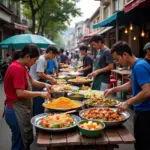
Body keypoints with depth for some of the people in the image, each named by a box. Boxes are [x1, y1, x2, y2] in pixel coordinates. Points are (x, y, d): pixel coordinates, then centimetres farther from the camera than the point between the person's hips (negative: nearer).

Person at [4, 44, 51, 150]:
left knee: (27, 140, 21)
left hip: (22, 109, 10)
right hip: (17, 111, -10)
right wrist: (40, 94, -18)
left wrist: (44, 85, 3)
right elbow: (20, 93, -26)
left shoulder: (22, 67, 9)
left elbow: (31, 81, 20)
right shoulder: (17, 68, -22)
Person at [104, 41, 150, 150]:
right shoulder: (136, 65, 7)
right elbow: (132, 84, 22)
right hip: (141, 111, 10)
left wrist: (128, 103, -23)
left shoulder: (139, 67, -23)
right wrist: (114, 89, 15)